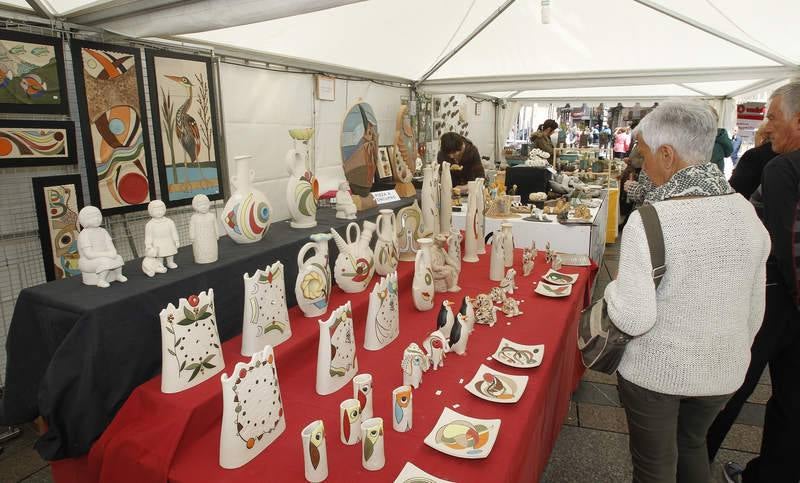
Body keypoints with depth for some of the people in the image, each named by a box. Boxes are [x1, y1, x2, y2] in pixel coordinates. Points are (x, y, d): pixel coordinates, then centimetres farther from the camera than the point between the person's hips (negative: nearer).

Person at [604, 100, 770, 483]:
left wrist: (614, 288, -5)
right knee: (693, 444, 30)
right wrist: (735, 351, 19)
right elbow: (755, 309, 3)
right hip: (724, 370, 5)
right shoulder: (746, 212, -7)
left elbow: (634, 319, -25)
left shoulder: (648, 221, -25)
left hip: (656, 371, -5)